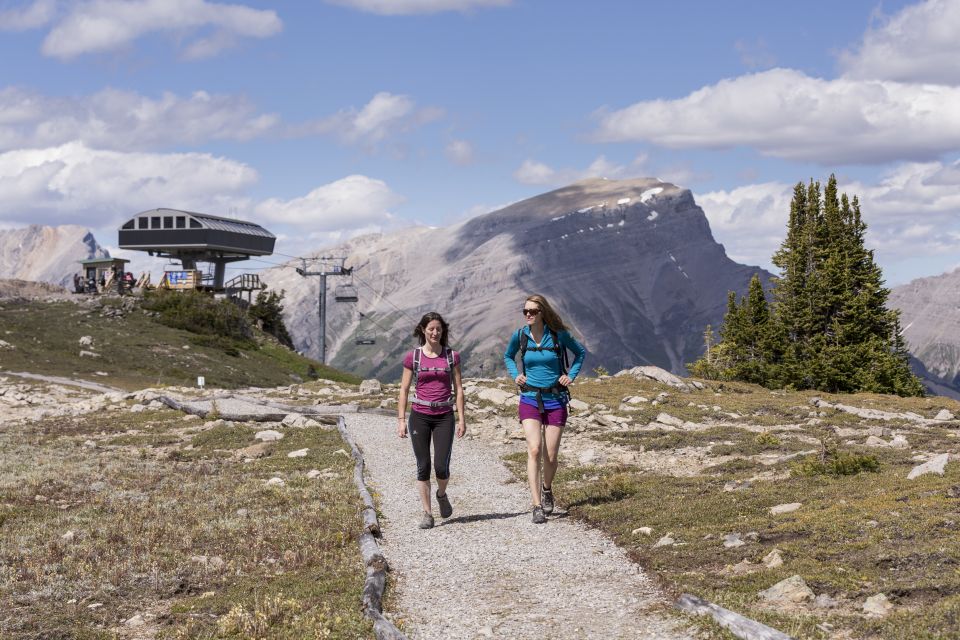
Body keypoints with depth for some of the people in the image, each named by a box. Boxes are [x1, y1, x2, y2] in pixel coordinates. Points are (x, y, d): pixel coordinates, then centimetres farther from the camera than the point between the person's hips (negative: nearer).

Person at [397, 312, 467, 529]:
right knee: (423, 467, 1)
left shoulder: (452, 356, 3)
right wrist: (401, 419, -1)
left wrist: (462, 418, 0)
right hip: (420, 416, 0)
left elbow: (458, 389, 5)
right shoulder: (412, 357, 1)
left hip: (444, 417, 0)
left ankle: (441, 495, 25)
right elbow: (404, 390, 4)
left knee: (441, 467, -6)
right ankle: (427, 513, 10)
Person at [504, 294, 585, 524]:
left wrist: (571, 375, 1)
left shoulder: (558, 335, -5)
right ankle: (537, 507, -18)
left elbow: (581, 352, 13)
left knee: (551, 456, 2)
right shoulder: (519, 336, -1)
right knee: (534, 450, -17)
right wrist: (515, 375, 3)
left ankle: (547, 489, 35)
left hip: (555, 400, 0)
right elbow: (507, 356, 20)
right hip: (530, 400, 0)